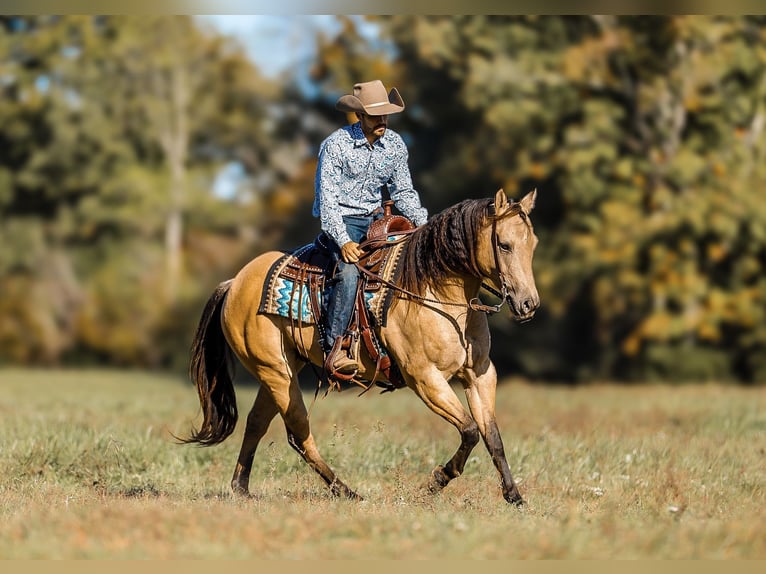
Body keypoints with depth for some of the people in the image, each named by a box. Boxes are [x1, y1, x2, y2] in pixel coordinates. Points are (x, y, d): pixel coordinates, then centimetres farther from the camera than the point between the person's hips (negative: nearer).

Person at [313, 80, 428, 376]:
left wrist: (424, 225, -3)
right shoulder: (336, 144, -13)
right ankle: (333, 348, -29)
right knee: (349, 271, -31)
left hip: (376, 217, 6)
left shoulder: (395, 144, 3)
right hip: (342, 220, -6)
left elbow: (403, 192, 12)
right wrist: (343, 241, -25)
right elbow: (327, 196, -16)